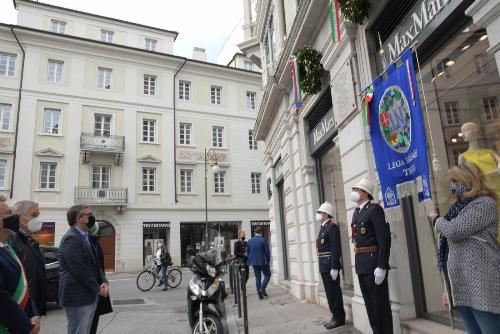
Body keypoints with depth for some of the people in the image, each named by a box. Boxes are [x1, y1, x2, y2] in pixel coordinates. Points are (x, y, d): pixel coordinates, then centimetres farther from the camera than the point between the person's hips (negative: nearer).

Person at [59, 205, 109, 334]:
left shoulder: (85, 237, 15)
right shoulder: (71, 238, -17)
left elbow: (95, 263, 15)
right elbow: (79, 269, -22)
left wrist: (104, 282, -1)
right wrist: (97, 288, -13)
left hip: (89, 295, 9)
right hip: (77, 296, -9)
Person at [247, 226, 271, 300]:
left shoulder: (249, 241, 3)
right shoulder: (263, 240, -12)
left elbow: (248, 252, 9)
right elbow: (267, 251, -9)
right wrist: (268, 260, 5)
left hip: (254, 262, 4)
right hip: (263, 262, -4)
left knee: (257, 278, 11)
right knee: (267, 275, 13)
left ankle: (260, 294, 11)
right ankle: (262, 289, -2)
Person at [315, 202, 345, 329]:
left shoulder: (332, 227, -13)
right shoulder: (322, 228, 15)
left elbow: (336, 248, -19)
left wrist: (334, 268, -22)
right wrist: (322, 266, 18)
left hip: (330, 265, -9)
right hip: (324, 266, 9)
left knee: (334, 292, 0)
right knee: (330, 292, 14)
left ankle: (339, 318, 11)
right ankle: (336, 316, 24)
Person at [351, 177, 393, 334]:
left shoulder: (375, 209, -11)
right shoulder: (356, 213, 15)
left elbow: (384, 239, -18)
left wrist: (381, 266, -22)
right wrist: (358, 263, 15)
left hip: (374, 264, -8)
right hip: (361, 265, 8)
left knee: (380, 304, 1)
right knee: (369, 304, 15)